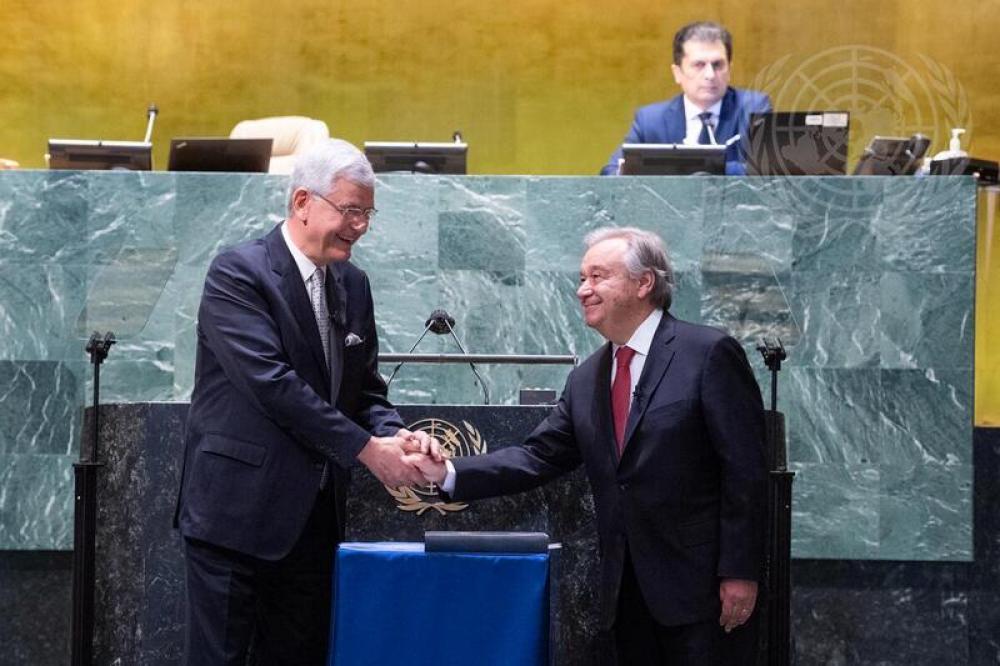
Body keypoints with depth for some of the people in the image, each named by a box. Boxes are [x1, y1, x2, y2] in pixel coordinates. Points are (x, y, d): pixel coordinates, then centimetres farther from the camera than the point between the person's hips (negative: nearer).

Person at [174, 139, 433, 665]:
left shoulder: (353, 285, 13)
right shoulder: (238, 274, -10)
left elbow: (365, 390, 16)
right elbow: (271, 383, -20)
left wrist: (395, 435, -7)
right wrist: (365, 448, -20)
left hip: (314, 515, 7)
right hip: (239, 509, -7)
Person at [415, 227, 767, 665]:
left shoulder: (709, 354, -8)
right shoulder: (586, 380, 14)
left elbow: (745, 469, -10)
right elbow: (539, 457, 8)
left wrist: (739, 573, -14)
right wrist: (449, 474, -6)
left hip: (696, 581, -6)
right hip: (626, 590, 6)